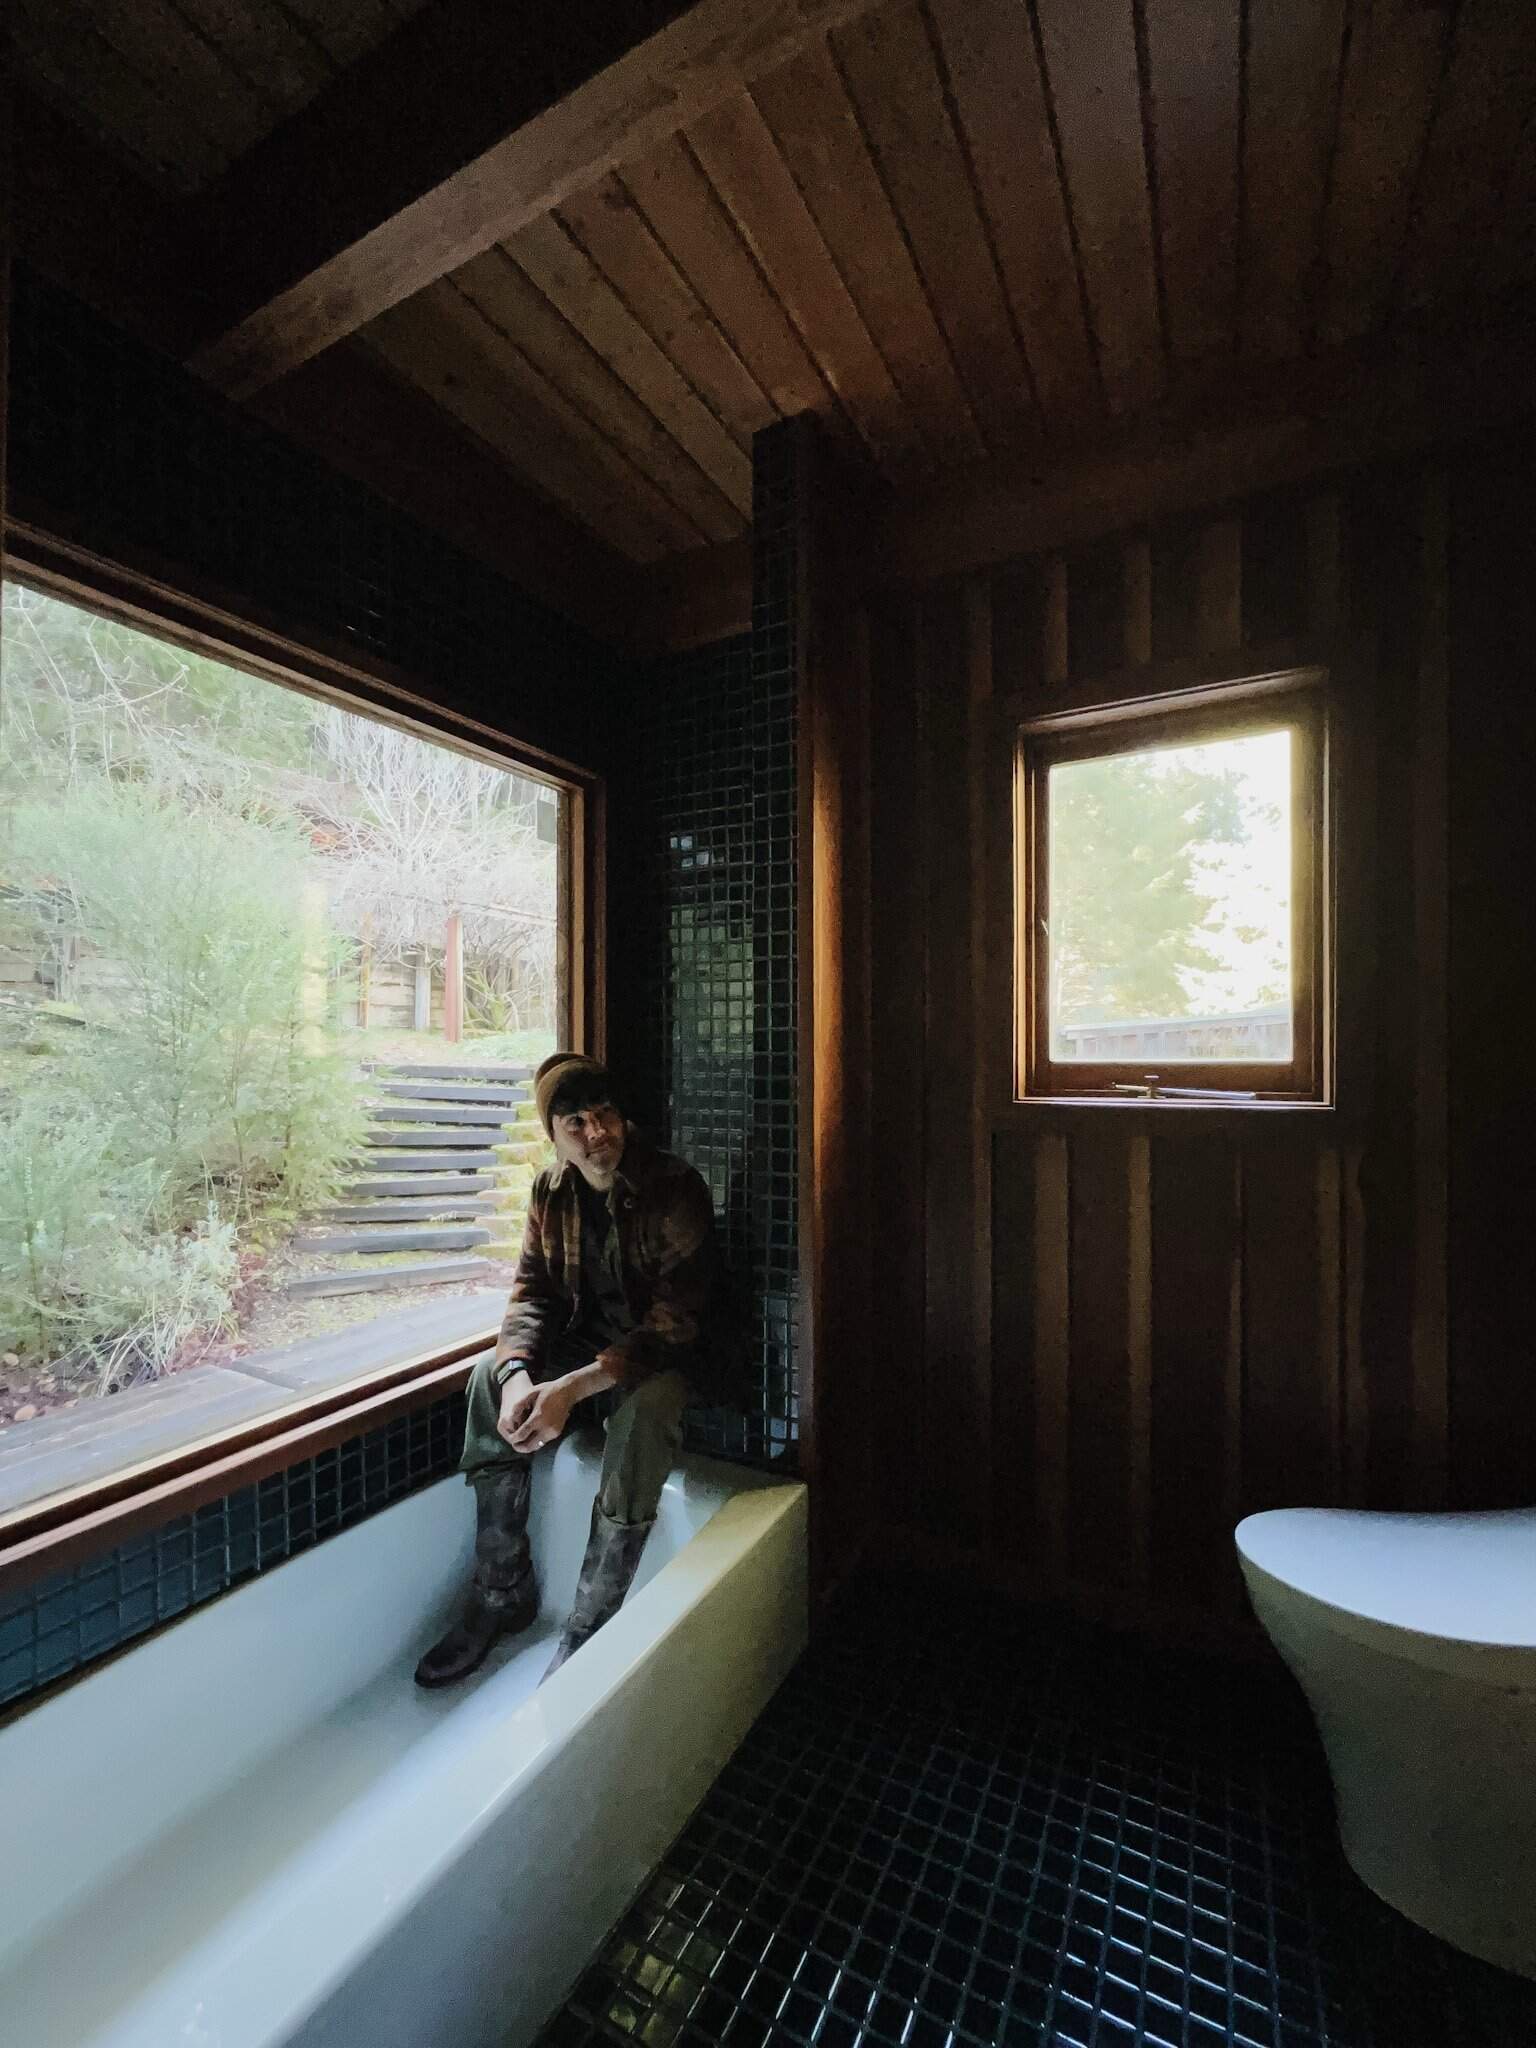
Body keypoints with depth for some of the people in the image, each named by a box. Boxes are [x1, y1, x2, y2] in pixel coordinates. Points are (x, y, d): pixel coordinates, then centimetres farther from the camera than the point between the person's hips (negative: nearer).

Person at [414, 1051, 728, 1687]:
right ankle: (502, 1594, -1)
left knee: (647, 1404, -35)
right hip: (587, 1342, 6)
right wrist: (518, 1373, -25)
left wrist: (572, 1388, -35)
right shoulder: (551, 1189, -4)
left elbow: (675, 1317, -27)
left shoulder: (676, 1189, -23)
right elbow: (533, 1291, -4)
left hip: (667, 1355, -5)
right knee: (492, 1378, -16)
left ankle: (589, 1630, -17)